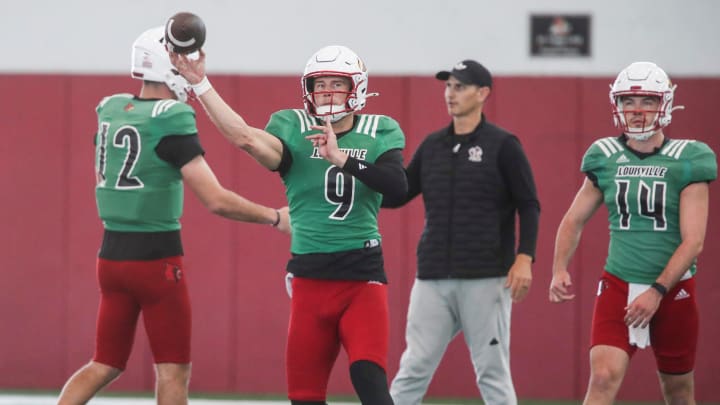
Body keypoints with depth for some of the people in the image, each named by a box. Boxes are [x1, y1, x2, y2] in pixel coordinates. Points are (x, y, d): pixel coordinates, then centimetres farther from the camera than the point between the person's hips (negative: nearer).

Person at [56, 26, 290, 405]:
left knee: (105, 366, 15)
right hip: (156, 259, -7)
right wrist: (276, 217, -5)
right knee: (173, 372, 3)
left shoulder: (111, 111, 6)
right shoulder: (171, 122, -15)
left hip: (112, 255, 7)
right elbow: (216, 200, -16)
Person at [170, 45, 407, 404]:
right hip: (310, 278, 2)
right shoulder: (294, 129, 1)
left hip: (362, 278, -2)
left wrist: (341, 158, -25)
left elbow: (397, 186, -16)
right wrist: (200, 85, -28)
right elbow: (245, 137, -19)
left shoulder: (379, 133, 3)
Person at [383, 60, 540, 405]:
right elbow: (396, 195, 16)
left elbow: (529, 206, -3)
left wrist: (524, 258, -15)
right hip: (433, 279, 4)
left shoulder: (502, 146, -1)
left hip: (486, 279, -4)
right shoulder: (432, 145, 14)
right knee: (413, 369, 1)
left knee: (492, 372, -2)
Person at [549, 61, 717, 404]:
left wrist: (657, 292, -19)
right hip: (618, 286, 1)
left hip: (672, 289, -1)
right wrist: (560, 270, -2)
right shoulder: (605, 158, 2)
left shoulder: (686, 162, -6)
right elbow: (574, 220, 14)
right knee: (604, 377, -18)